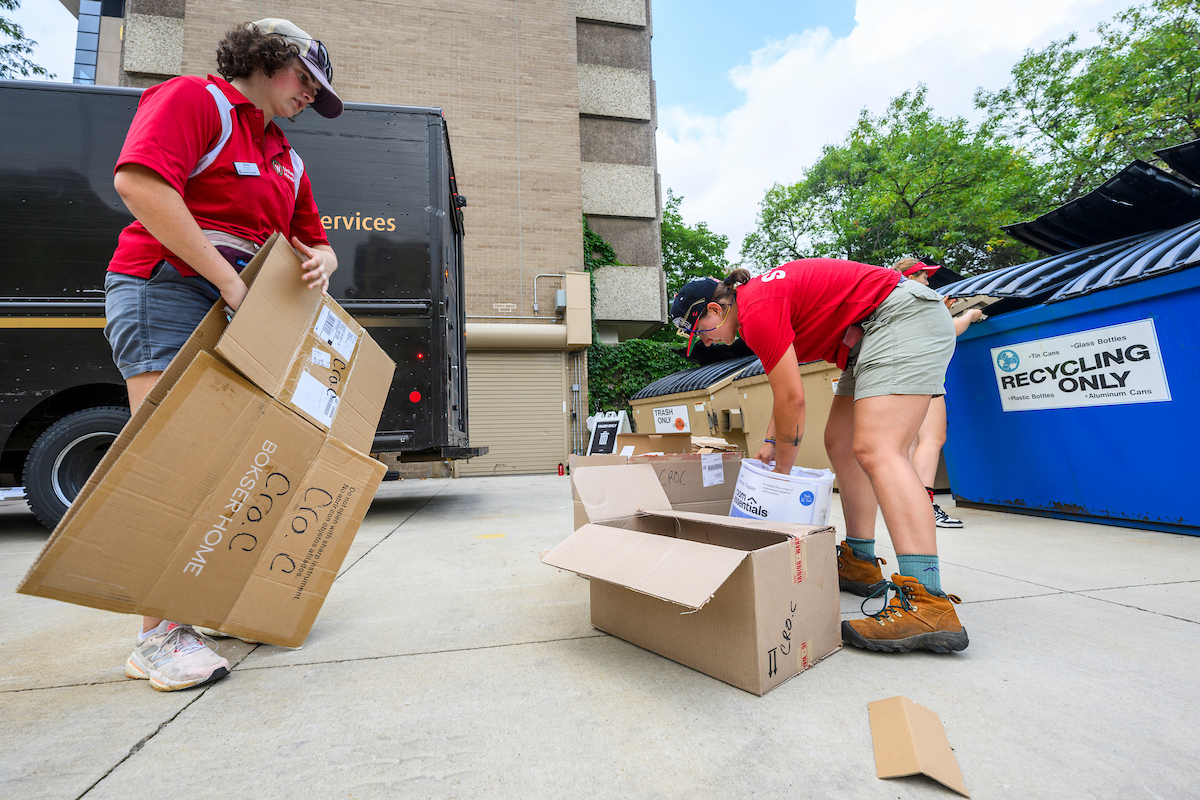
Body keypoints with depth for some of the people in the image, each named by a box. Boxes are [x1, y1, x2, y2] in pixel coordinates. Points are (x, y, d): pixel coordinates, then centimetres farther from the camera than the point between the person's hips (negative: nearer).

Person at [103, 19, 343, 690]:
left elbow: (316, 242, 27)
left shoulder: (287, 159, 24)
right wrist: (225, 278, -20)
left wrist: (318, 263, 2)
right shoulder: (194, 99, 0)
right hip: (167, 289, -8)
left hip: (245, 309, 8)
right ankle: (159, 636, -5)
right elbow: (141, 182, -17)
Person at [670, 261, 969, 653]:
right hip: (870, 335, 11)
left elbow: (792, 399, -17)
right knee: (840, 443, 10)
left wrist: (783, 466, -4)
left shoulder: (756, 310, -19)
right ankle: (861, 563, 16)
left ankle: (928, 603, -28)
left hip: (905, 316, -11)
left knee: (875, 450, -23)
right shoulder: (757, 298, 13)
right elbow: (785, 389, 20)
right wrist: (771, 442, 16)